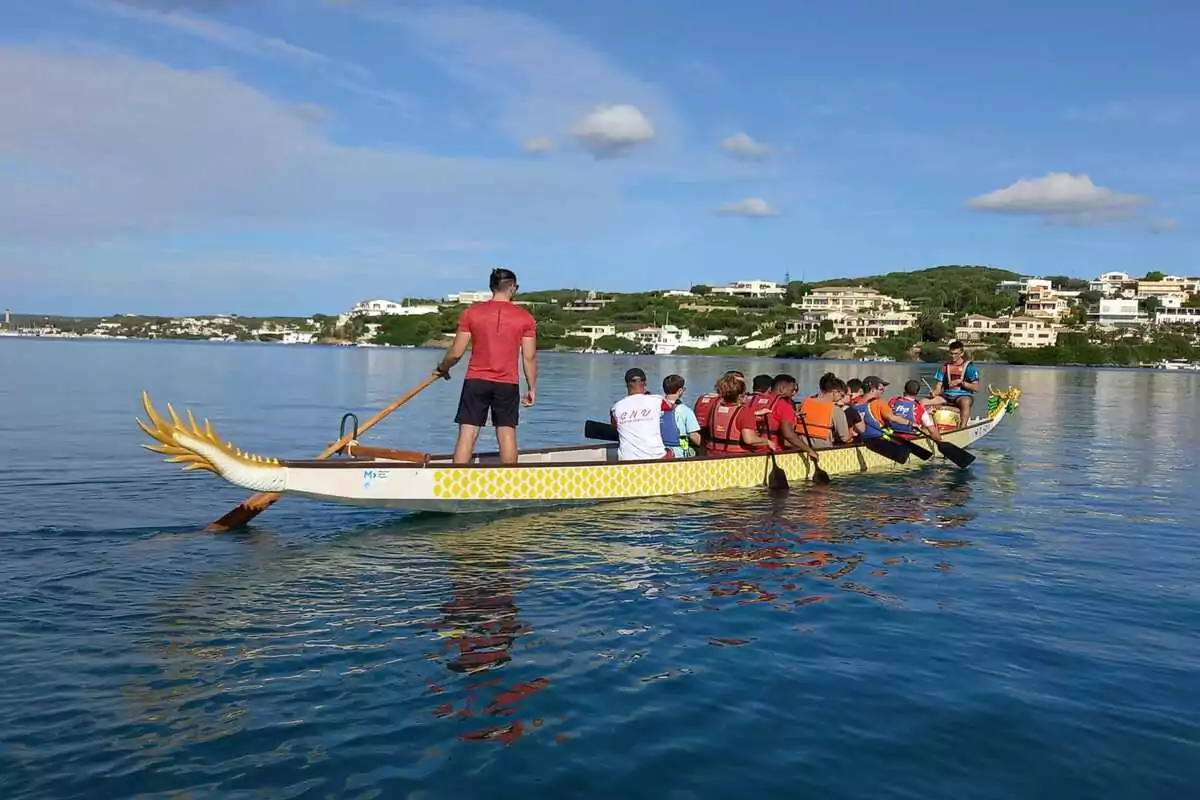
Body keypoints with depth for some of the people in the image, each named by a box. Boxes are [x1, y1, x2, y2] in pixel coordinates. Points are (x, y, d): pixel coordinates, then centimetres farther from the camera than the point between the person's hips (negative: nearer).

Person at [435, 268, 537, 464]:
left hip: (476, 381, 0)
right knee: (507, 434, 8)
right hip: (508, 384, 0)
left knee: (467, 434, 1)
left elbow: (456, 353, -1)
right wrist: (531, 387, 10)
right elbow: (529, 357, -1)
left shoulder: (472, 313, -1)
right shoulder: (525, 317, 0)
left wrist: (442, 368, 19)